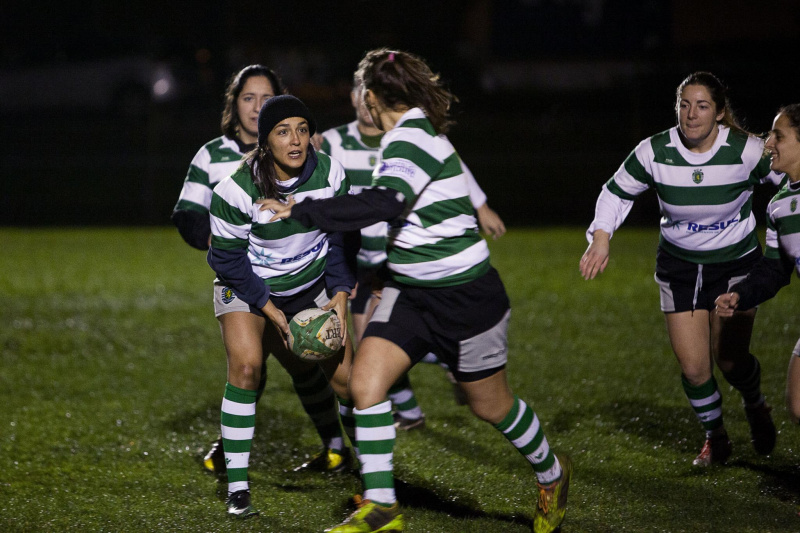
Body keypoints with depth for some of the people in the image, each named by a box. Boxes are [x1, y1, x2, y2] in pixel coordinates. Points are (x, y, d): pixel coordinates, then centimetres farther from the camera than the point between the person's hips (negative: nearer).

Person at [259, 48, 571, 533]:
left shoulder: (412, 136, -22)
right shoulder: (410, 134, 8)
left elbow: (386, 202, -38)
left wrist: (303, 211, -36)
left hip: (465, 295, -8)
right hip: (410, 292, 8)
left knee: (491, 405, 9)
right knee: (366, 381, -10)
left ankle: (552, 476, 35)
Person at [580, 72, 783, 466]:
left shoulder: (746, 150, -21)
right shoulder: (654, 152, -17)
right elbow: (618, 191, -1)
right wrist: (600, 238, -14)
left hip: (736, 260, -1)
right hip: (679, 264, 1)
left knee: (730, 357, -4)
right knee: (693, 366, -4)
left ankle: (757, 408, 32)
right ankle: (715, 436, 24)